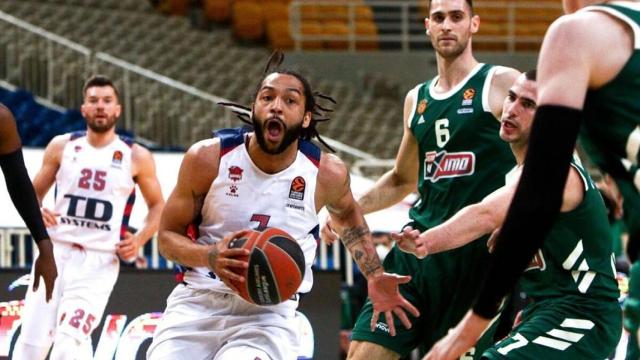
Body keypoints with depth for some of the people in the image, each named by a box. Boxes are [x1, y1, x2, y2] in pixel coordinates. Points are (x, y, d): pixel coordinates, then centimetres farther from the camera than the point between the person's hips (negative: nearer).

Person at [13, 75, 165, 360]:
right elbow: (33, 193, 14)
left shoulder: (136, 157, 2)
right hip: (55, 252, 2)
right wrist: (36, 213, -9)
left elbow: (158, 206, 12)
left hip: (99, 262, -2)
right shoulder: (61, 147, 6)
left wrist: (139, 240, -5)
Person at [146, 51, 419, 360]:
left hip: (269, 314, -1)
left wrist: (375, 278, 13)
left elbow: (347, 215, 21)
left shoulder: (327, 173, -5)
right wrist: (211, 257, -19)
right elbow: (168, 235, 1)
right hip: (197, 300, 1)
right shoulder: (207, 158, -8)